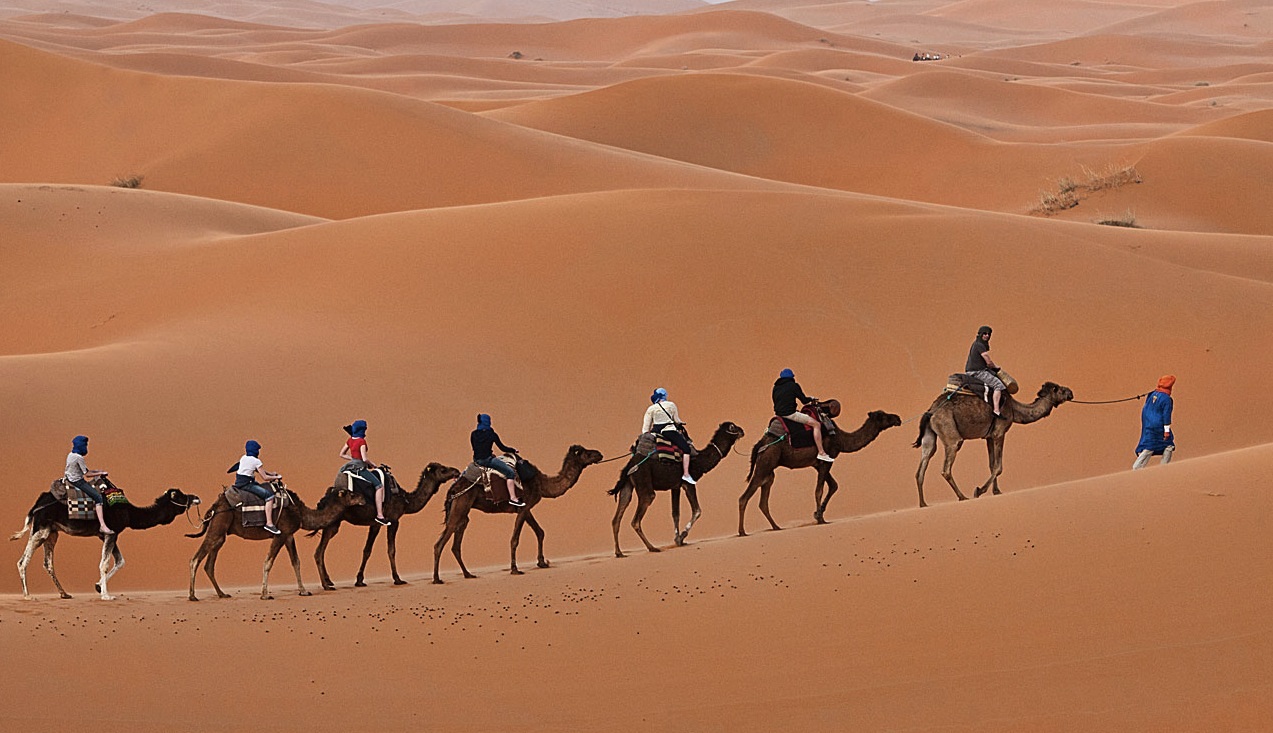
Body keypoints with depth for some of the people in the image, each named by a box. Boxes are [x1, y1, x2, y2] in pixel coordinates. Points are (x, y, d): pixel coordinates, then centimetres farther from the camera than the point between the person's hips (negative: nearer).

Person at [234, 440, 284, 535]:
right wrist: (276, 477, 8)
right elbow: (265, 477, -7)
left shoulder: (243, 458, 14)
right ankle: (269, 523, -22)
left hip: (238, 483, 9)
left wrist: (271, 474, 23)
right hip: (246, 484, -9)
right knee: (269, 495, -13)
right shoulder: (256, 461, -10)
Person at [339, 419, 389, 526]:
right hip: (361, 468, -9)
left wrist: (354, 459, 12)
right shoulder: (361, 441, -17)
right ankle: (380, 515, -22)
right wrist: (371, 464, -4)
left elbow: (342, 454, 14)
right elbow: (365, 459, -23)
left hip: (353, 467, 9)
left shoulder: (350, 440, 7)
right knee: (379, 486, -12)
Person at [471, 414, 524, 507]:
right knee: (510, 472, -7)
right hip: (487, 460, -6)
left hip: (477, 460, 6)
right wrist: (514, 450, 15)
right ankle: (512, 498, -15)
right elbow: (503, 448, -3)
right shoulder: (491, 434, -8)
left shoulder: (474, 434, 6)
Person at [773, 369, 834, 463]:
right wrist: (811, 399, 21)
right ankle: (821, 453, -12)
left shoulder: (776, 388, 14)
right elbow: (804, 400, -3)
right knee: (816, 424, -6)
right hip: (790, 414, -7)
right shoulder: (793, 386, -4)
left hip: (779, 413, 7)